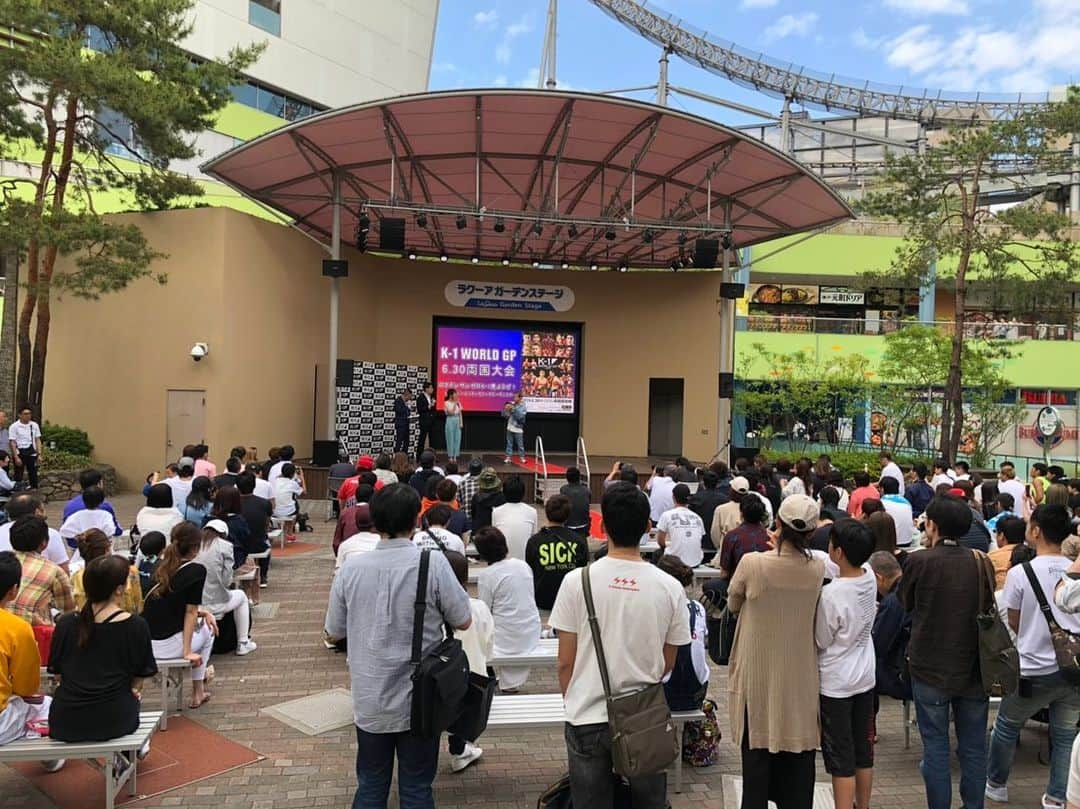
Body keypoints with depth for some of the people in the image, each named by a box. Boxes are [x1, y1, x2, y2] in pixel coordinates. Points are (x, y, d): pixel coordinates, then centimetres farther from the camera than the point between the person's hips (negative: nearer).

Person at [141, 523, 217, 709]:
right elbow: (190, 612, -10)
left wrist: (202, 612, 13)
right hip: (168, 645, -6)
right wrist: (187, 651, -7)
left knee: (207, 618, 28)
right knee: (206, 629, 25)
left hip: (143, 643, 6)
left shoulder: (162, 567, 11)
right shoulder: (197, 571, -10)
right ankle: (198, 692, 27)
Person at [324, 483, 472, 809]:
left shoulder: (351, 568, -8)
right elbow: (463, 621, -7)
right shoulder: (433, 564, -16)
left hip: (369, 701, 2)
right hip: (419, 701, -2)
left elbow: (334, 632, 2)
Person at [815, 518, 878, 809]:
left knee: (841, 759, 3)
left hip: (835, 683, -7)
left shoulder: (831, 594, -26)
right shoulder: (870, 578, -7)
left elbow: (821, 641, -14)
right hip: (865, 677, 7)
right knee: (863, 751, 19)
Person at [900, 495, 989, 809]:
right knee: (974, 747, 15)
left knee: (935, 747, 8)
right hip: (974, 668, 3)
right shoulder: (979, 562, -5)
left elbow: (906, 604, 2)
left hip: (931, 668, -3)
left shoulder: (919, 561, -14)